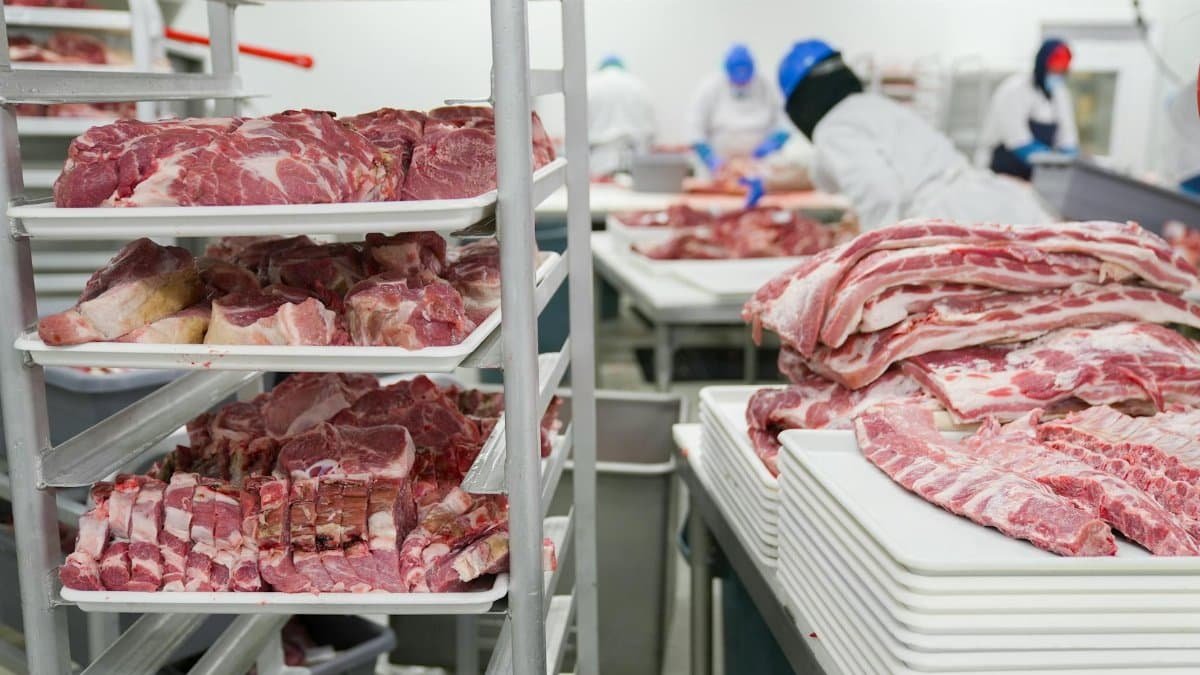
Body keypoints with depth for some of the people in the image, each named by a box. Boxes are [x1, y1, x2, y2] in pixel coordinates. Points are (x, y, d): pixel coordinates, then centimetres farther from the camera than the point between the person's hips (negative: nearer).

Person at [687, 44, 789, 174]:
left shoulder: (765, 88, -1)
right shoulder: (710, 88, -7)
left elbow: (783, 121, 5)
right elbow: (695, 128, -8)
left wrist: (773, 141, -15)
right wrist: (710, 158, -19)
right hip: (722, 166, -2)